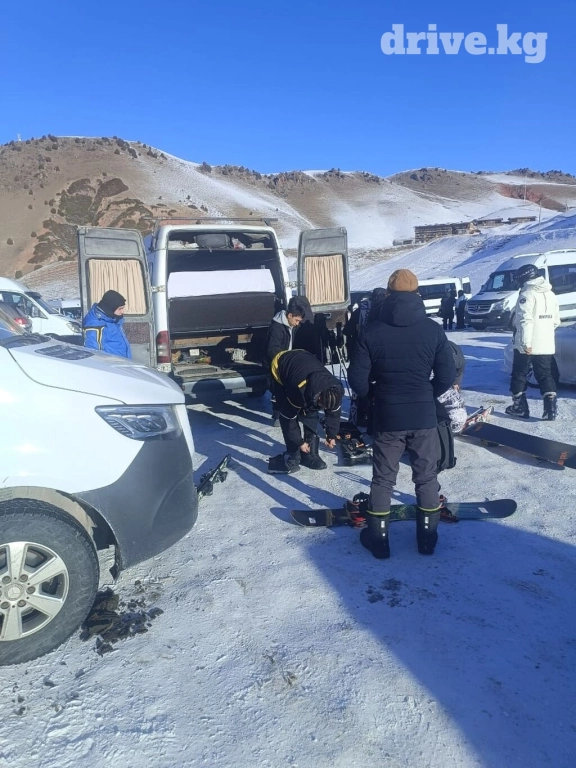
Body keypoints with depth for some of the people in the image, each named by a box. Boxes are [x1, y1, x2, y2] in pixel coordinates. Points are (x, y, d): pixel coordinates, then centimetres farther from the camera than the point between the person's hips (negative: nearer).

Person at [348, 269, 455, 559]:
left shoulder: (371, 331, -9)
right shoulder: (433, 330, -6)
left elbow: (357, 378, -7)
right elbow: (447, 376, -3)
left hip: (386, 417, -1)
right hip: (424, 417, 1)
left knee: (382, 478, 13)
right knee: (426, 476, 16)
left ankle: (378, 539, 22)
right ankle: (427, 538, 26)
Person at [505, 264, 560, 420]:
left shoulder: (527, 294, -13)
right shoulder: (550, 294, 13)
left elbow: (525, 320, -23)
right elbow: (556, 320, 17)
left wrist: (526, 342, -25)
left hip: (527, 346, -7)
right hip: (547, 345, 7)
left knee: (519, 374, 8)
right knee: (545, 375, 10)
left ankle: (520, 406, 13)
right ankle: (551, 407, -2)